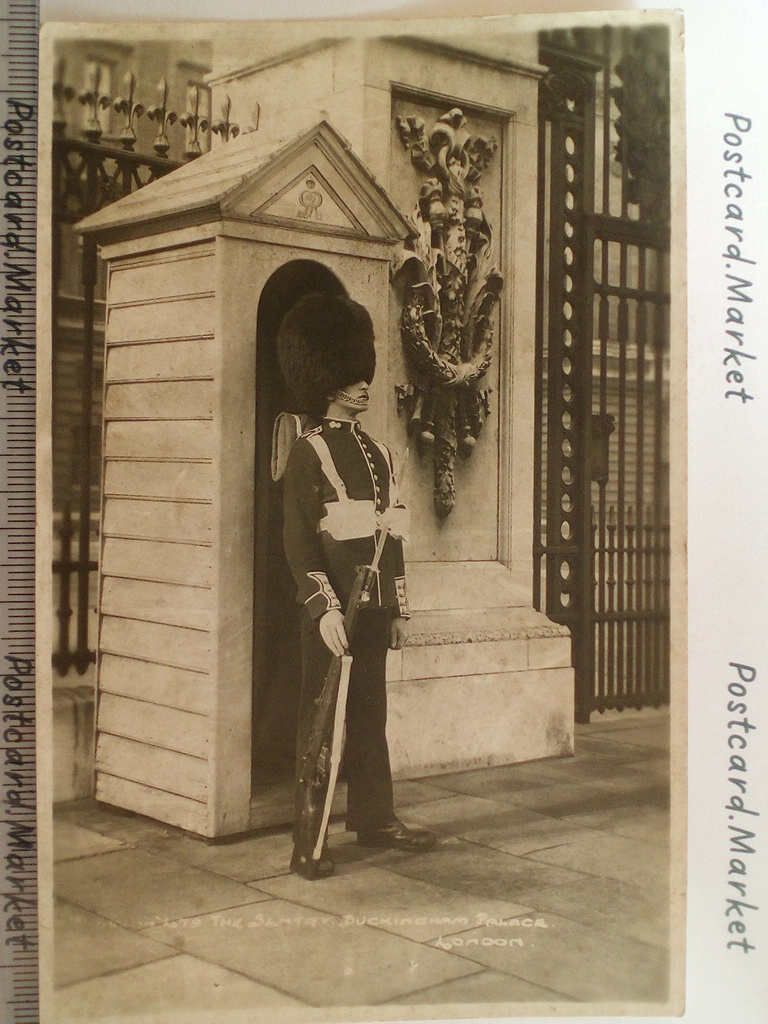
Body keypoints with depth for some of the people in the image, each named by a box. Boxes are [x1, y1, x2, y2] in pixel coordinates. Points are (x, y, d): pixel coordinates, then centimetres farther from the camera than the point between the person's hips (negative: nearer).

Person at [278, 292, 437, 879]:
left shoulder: (379, 453, 15)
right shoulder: (309, 452, -7)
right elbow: (298, 542, -13)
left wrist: (400, 608, 16)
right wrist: (325, 608, -21)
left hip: (374, 609, 7)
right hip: (332, 609, -7)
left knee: (370, 715, 15)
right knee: (321, 721, -1)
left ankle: (375, 819, 26)